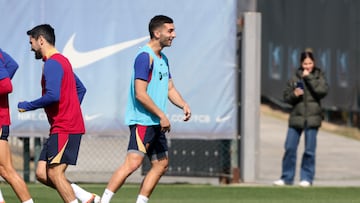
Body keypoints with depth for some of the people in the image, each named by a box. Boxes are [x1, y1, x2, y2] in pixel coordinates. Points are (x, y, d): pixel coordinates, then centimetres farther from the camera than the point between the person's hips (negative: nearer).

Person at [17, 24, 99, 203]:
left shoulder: (52, 63, -12)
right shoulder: (62, 61, 20)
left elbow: (52, 96, -24)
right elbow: (81, 89, 29)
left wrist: (28, 106, -11)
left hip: (64, 129, -10)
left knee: (54, 173, -12)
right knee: (42, 174, 5)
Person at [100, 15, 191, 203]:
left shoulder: (162, 59, 17)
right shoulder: (145, 57, -14)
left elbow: (170, 89, 21)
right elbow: (140, 94, -19)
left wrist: (184, 105, 2)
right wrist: (162, 115, -17)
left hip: (156, 123, 10)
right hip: (142, 120, -10)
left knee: (161, 164, 11)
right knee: (133, 162, -19)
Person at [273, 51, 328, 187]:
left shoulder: (319, 76, 4)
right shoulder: (296, 78, 7)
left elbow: (322, 91, -14)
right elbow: (286, 97, 10)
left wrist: (309, 77, -12)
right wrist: (294, 95, -11)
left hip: (312, 118, -2)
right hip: (296, 117, 2)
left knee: (309, 150, 1)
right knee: (290, 148, 0)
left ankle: (307, 178, 11)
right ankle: (287, 177, 10)